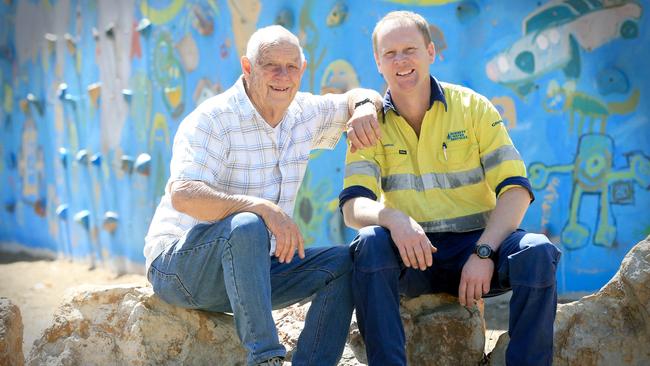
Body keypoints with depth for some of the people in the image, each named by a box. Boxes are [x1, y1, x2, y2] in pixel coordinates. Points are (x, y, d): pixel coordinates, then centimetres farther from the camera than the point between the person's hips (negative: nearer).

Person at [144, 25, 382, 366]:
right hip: (178, 266, -7)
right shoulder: (212, 120, -17)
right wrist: (262, 207, -44)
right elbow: (182, 195, -31)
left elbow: (359, 97, 22)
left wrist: (364, 106, -4)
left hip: (248, 268, 7)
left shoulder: (304, 114, 5)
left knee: (343, 262, -9)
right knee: (247, 227, -37)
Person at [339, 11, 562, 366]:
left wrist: (484, 252, -20)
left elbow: (515, 189, -5)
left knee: (538, 253, -29)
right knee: (369, 244, -32)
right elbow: (353, 206, -9)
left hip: (476, 244, 0)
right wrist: (392, 217, -32)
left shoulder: (473, 107, 0)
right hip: (412, 256, 0)